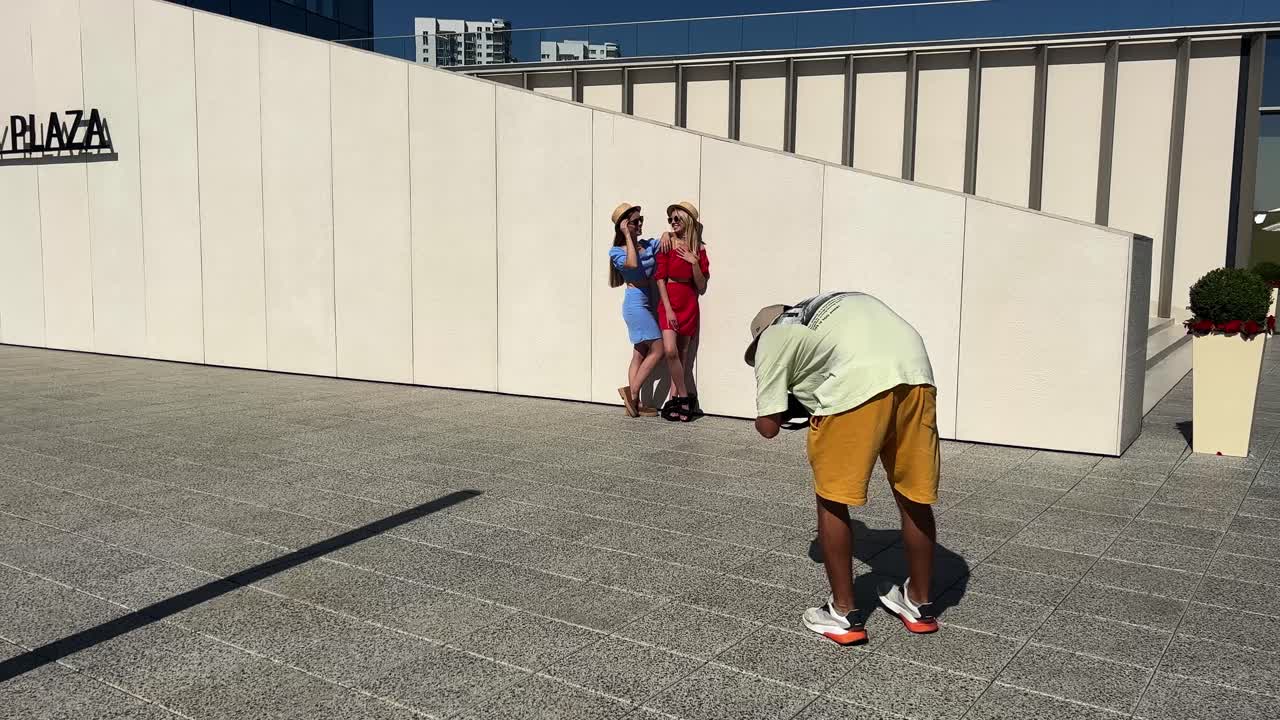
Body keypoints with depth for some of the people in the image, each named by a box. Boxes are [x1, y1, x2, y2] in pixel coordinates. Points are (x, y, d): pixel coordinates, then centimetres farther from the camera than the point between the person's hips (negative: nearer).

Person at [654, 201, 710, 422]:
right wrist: (668, 309, -9)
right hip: (669, 302, -2)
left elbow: (702, 288, 2)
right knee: (670, 350, -16)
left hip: (689, 304, 2)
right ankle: (685, 397, -4)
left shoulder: (699, 249, 4)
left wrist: (694, 262, -12)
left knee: (683, 353, 3)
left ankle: (674, 398, 8)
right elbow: (660, 278, -2)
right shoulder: (667, 243, 0)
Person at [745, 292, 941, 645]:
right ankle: (919, 604, 35)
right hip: (917, 374, 6)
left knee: (832, 501, 13)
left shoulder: (772, 337, 21)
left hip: (858, 384, -6)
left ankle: (844, 613, 21)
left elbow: (768, 426, 16)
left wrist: (786, 407, 38)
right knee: (914, 497, 18)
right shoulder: (827, 306, 38)